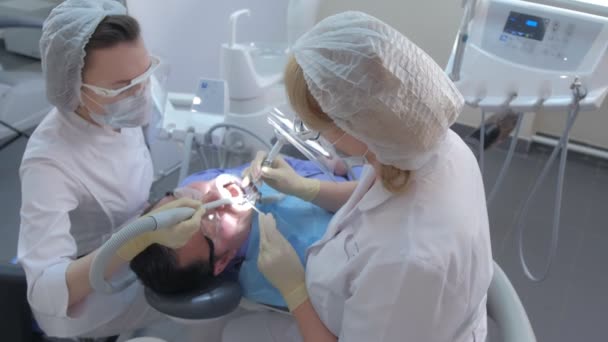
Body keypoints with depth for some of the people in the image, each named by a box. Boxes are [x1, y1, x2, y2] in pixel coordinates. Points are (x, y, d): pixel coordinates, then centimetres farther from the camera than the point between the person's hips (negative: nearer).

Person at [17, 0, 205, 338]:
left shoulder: (116, 113, -13)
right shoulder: (49, 162, -33)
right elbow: (46, 292, -38)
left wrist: (164, 207, -12)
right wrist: (146, 234, -47)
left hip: (130, 265, 6)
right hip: (88, 307, -6)